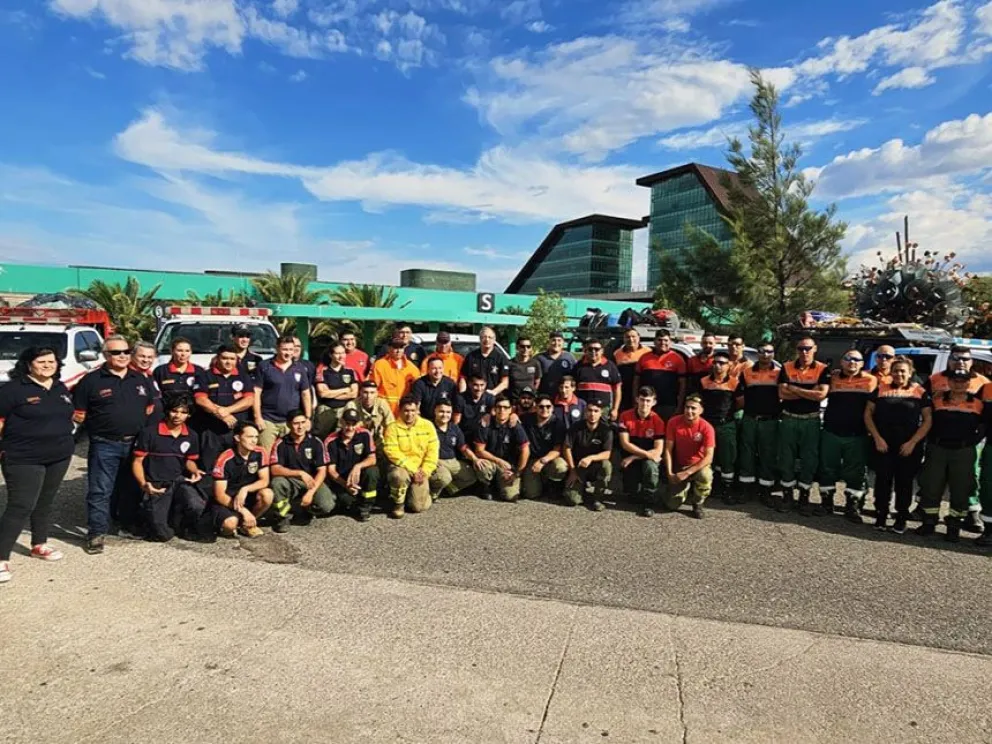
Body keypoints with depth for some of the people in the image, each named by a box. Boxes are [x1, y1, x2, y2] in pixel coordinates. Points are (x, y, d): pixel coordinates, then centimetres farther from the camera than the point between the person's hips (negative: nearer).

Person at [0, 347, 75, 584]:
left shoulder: (61, 388, 11)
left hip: (59, 457, 6)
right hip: (23, 459, -6)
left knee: (45, 502, 17)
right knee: (20, 507, -9)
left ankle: (39, 545, 32)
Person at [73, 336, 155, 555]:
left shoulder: (142, 380, 10)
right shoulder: (91, 380, -2)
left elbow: (152, 407, 17)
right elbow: (78, 414, 1)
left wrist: (147, 429, 9)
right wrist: (79, 417, -14)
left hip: (137, 443, 4)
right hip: (104, 445, -4)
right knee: (100, 491, -2)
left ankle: (131, 524, 30)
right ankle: (97, 533, 6)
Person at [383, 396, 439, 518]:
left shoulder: (427, 425, 1)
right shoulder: (393, 427, -7)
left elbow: (433, 451, -1)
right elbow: (393, 453, -15)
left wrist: (424, 471, -11)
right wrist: (413, 470, -19)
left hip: (420, 470, 2)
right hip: (401, 467, -1)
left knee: (420, 506, -12)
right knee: (399, 475, -38)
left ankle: (417, 492, 25)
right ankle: (398, 503, -7)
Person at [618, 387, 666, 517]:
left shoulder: (657, 421, -14)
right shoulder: (625, 416, -12)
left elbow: (658, 451, -17)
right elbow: (625, 444, -15)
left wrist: (634, 457, -19)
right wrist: (647, 453, -23)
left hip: (649, 459, -1)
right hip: (630, 459, 1)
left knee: (650, 465, -36)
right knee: (632, 494, -13)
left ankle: (648, 503, -17)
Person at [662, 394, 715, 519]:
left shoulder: (706, 428, -18)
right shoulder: (673, 422, -13)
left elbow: (708, 457, -22)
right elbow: (668, 450, -9)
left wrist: (687, 473, -28)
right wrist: (669, 473, -17)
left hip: (699, 465, -1)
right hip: (679, 466, 1)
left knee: (705, 476, -38)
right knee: (672, 504, -11)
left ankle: (698, 503, -6)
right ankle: (686, 488, 24)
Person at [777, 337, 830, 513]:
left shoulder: (823, 369, -4)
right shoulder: (786, 367, 0)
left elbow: (821, 395, -17)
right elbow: (782, 394, -10)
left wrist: (795, 389, -13)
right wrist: (810, 393, -14)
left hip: (811, 420, -1)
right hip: (788, 418, 1)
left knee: (809, 459, 6)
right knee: (786, 458, 7)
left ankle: (804, 496, 18)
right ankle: (787, 494, 19)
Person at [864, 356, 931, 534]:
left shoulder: (920, 392, 3)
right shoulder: (881, 389, 5)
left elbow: (927, 420, 0)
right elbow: (868, 414, 4)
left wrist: (912, 442, -8)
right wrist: (877, 438, -6)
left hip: (909, 447, 0)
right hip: (883, 445, 1)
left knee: (904, 482, 7)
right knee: (882, 480, 4)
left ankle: (901, 518, 20)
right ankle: (881, 515, 16)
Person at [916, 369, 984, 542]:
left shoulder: (978, 403, 2)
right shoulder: (938, 399, 2)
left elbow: (983, 427, 10)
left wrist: (971, 442, 0)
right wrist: (931, 441, 4)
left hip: (964, 452, 0)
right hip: (937, 449, 0)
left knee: (960, 490, 5)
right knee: (931, 487, 3)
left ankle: (954, 527, 17)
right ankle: (929, 523, 16)